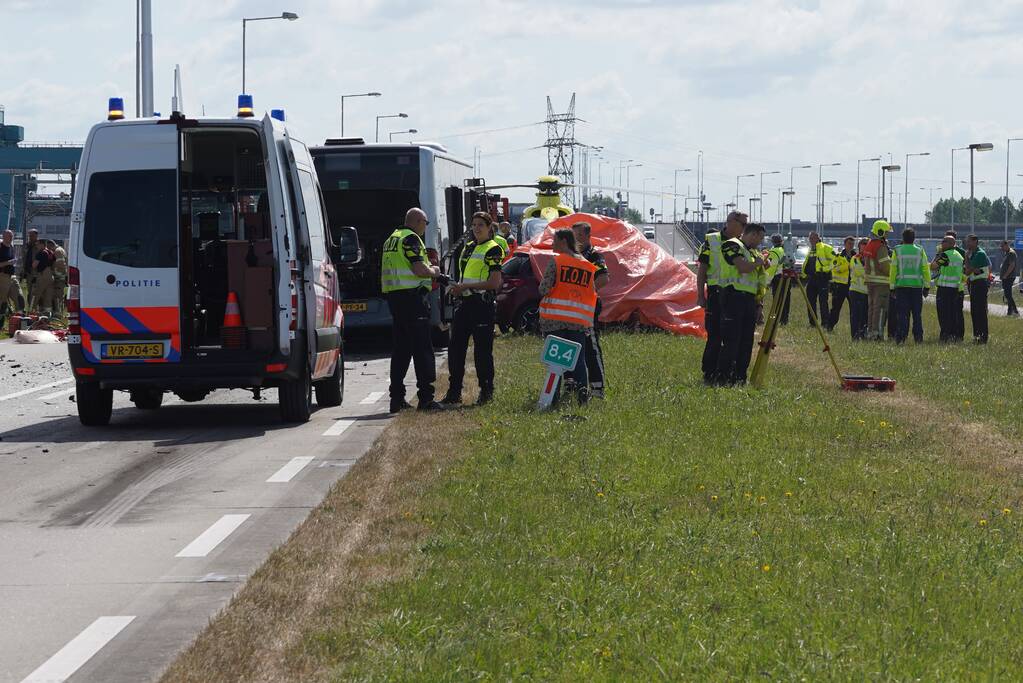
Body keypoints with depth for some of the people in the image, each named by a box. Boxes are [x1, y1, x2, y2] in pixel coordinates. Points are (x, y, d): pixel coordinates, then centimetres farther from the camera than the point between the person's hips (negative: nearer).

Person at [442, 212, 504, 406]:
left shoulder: (493, 250, -6)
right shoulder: (468, 248, 19)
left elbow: (494, 283, -14)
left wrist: (464, 287, -16)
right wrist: (457, 288, 6)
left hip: (482, 303, -8)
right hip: (464, 303, 8)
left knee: (482, 350, -3)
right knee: (455, 348, 5)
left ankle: (486, 392, 6)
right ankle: (454, 392, 10)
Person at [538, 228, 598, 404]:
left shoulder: (556, 261, -5)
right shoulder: (588, 266, 11)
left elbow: (544, 288, -11)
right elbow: (592, 293, 9)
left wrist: (543, 292, 12)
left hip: (555, 319, -4)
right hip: (579, 321, 4)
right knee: (578, 357, 5)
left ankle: (554, 394, 0)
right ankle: (583, 388, -10)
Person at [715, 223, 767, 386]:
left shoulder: (752, 251, 23)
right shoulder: (732, 245, -5)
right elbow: (743, 267, -17)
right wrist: (758, 263, -1)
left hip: (749, 297, 9)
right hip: (733, 296, -9)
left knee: (746, 341, 8)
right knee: (731, 340, -11)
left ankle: (740, 377, 13)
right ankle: (723, 378, -11)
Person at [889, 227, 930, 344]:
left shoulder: (897, 251, 1)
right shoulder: (920, 251, 3)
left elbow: (893, 270, 1)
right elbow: (925, 270, 4)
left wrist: (892, 286, 6)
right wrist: (927, 287, 9)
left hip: (901, 285, -1)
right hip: (917, 285, 1)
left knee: (902, 313, 1)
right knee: (917, 314, 7)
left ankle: (901, 337, -5)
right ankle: (918, 337, 5)